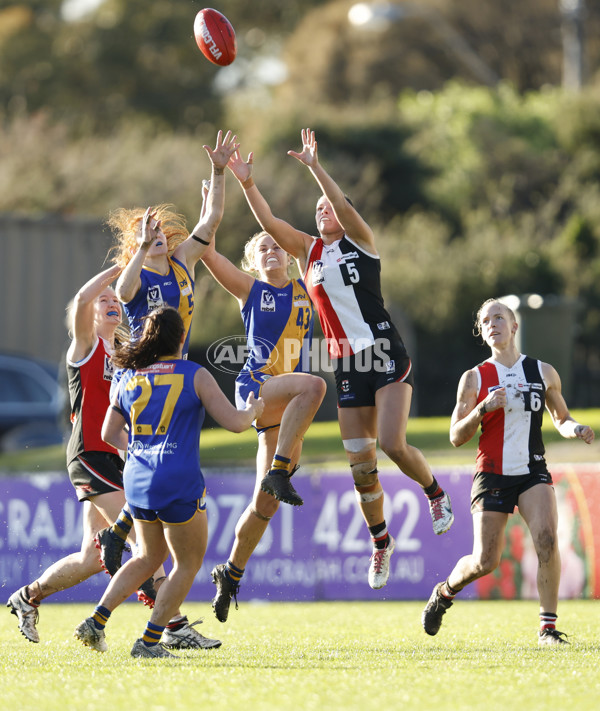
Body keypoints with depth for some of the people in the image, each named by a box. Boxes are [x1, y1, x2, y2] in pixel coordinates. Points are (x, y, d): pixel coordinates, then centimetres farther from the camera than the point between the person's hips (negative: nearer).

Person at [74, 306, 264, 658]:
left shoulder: (130, 378, 9)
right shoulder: (195, 375, -5)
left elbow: (110, 434, 17)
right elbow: (235, 422, -5)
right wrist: (253, 410, 16)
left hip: (137, 481, 6)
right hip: (178, 483, -6)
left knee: (149, 557, 24)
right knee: (188, 563, 10)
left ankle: (97, 620, 13)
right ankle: (149, 641, 5)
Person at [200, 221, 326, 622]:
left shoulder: (305, 289, 16)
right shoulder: (250, 289, 7)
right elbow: (206, 250, 0)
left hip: (285, 405, 4)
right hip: (255, 388, -4)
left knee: (267, 502, 3)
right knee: (313, 385, -36)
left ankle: (231, 574, 18)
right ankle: (279, 472, -33)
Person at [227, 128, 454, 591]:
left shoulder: (360, 241, 2)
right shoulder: (308, 250, 12)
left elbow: (344, 206, -17)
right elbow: (270, 222, 0)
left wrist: (315, 167, -25)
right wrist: (246, 183, -13)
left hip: (386, 356, -4)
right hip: (347, 365, 4)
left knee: (392, 444, -19)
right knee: (360, 463, 2)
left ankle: (436, 492, 9)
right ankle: (381, 542, 19)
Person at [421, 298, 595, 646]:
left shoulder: (544, 373, 7)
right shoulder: (474, 379, 1)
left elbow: (561, 419, 18)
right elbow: (456, 436, -1)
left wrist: (575, 429, -5)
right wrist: (483, 409, -17)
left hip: (533, 472, 1)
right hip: (492, 474, -1)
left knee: (547, 539, -23)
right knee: (485, 562, -4)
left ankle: (548, 627, -14)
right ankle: (444, 591, 30)